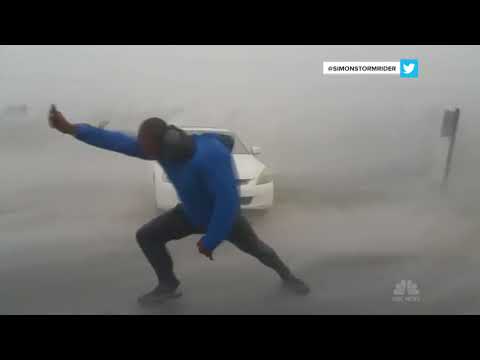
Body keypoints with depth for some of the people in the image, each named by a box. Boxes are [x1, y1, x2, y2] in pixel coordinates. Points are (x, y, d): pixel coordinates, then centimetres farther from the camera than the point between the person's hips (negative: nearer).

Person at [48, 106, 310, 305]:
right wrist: (71, 128, -18)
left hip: (225, 216, -5)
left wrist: (210, 241, -31)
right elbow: (119, 141, -15)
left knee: (254, 247, 14)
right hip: (192, 213, 6)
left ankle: (286, 275, 44)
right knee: (146, 236, 0)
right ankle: (168, 286, 18)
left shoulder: (210, 156, -42)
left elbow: (227, 201, -40)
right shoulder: (166, 149, -19)